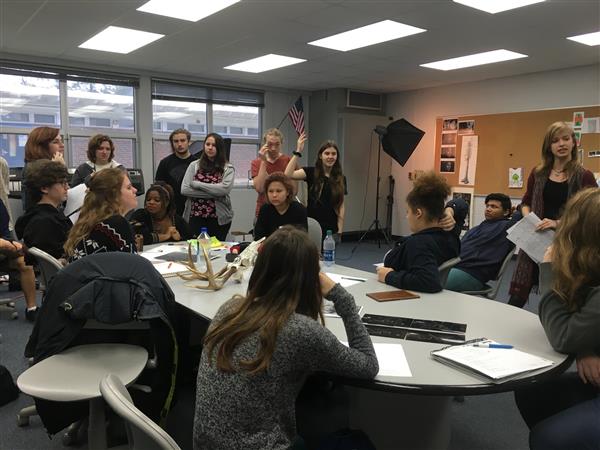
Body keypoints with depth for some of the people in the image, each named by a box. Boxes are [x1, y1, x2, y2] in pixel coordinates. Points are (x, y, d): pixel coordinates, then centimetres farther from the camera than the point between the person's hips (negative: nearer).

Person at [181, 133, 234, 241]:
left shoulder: (228, 168, 2)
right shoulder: (194, 165, 6)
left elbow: (225, 189, -16)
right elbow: (184, 189, -4)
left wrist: (197, 184, -9)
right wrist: (213, 193, -10)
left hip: (219, 218, -1)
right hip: (195, 216, 1)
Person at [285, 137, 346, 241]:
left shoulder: (341, 179, 6)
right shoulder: (311, 172, -3)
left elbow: (340, 206, 6)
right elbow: (288, 174, -21)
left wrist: (340, 230, 1)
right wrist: (298, 151, -26)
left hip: (331, 228, 3)